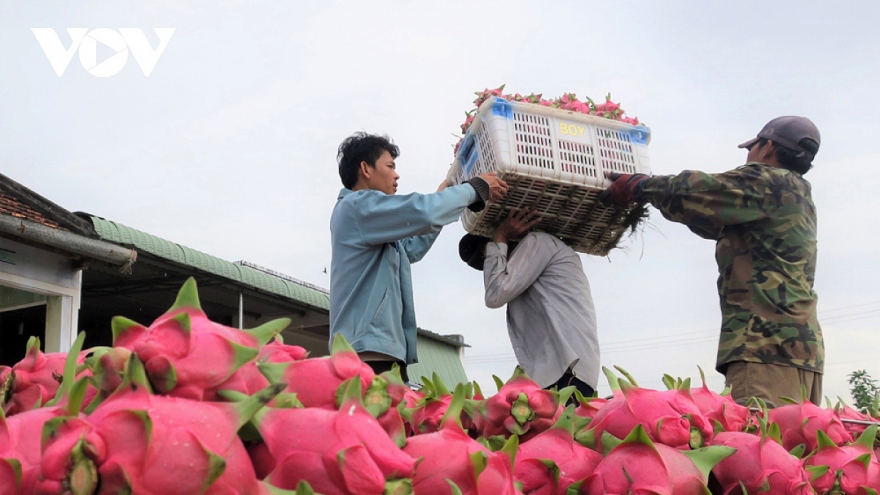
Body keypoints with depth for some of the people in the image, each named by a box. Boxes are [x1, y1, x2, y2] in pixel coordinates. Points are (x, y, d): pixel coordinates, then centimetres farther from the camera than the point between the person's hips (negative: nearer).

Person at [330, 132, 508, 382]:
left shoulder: (367, 219, 25)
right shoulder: (358, 204, -7)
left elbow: (410, 249, 38)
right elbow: (423, 212, -21)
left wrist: (442, 198, 36)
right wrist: (476, 187, -7)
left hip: (379, 350, 11)